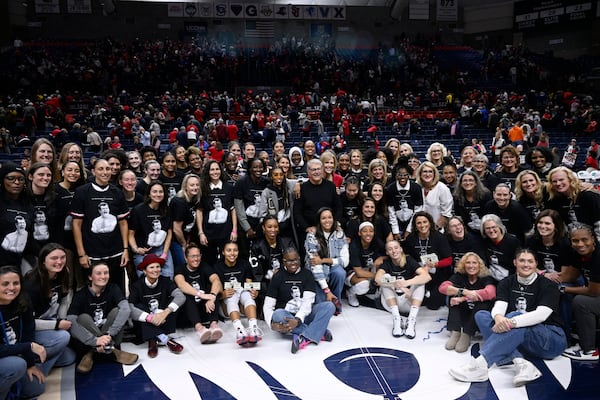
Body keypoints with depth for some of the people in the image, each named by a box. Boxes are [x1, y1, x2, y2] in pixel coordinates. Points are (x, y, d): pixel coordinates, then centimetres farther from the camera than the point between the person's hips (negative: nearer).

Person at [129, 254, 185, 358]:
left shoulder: (165, 281, -7)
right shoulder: (137, 285, -10)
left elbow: (181, 297, -23)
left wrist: (165, 312, -37)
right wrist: (150, 317, -36)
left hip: (164, 321, 1)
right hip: (145, 324, -1)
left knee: (173, 300, -19)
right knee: (139, 306, -25)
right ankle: (164, 339, -33)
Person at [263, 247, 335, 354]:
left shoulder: (307, 274, 2)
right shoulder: (278, 277, 0)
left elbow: (308, 301, -9)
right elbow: (268, 306, -5)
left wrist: (297, 320, -28)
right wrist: (271, 323, -26)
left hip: (304, 315, 1)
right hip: (286, 317, -1)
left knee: (329, 306, -22)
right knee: (277, 315, -35)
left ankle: (304, 338, -40)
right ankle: (319, 333, -30)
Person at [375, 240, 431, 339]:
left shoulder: (409, 260, -6)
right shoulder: (386, 263, -4)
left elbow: (427, 276, -23)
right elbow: (378, 279, -27)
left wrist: (406, 283, -40)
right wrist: (399, 286, -39)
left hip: (409, 302, 0)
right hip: (392, 303, 0)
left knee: (420, 279, -21)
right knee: (386, 277, -20)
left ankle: (411, 321, -34)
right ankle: (396, 320, -32)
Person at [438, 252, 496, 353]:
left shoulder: (486, 278, -11)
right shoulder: (459, 276, -6)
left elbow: (490, 293, -33)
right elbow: (443, 287, -23)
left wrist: (463, 298, -36)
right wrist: (464, 292, -39)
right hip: (462, 314, 2)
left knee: (483, 303, -32)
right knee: (454, 295, -23)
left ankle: (466, 336, -28)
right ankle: (455, 333, -27)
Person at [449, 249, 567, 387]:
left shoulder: (548, 286, -4)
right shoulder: (507, 283, 7)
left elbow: (542, 314, -22)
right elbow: (499, 306, -11)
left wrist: (511, 322, -38)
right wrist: (498, 318, -37)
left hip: (552, 340, -5)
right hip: (517, 337, 5)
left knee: (514, 316, -33)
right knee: (481, 315, -16)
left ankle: (480, 364, -48)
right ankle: (520, 362, -37)